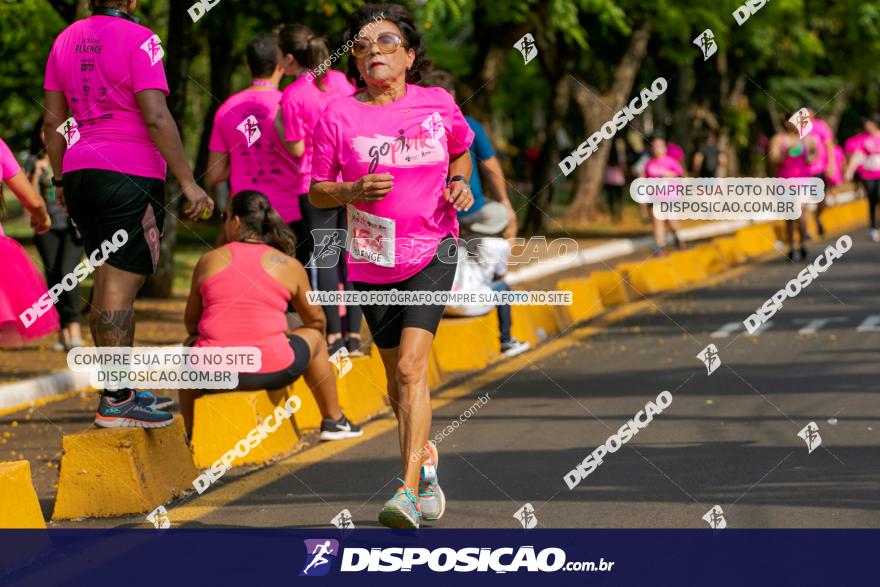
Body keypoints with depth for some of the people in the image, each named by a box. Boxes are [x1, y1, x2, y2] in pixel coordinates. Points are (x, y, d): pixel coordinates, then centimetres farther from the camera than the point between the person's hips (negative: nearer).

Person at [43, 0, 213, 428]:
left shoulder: (66, 40, 12)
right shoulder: (137, 39, -10)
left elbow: (52, 121, 15)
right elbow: (156, 118, -16)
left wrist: (61, 181, 24)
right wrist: (187, 182, -13)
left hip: (80, 171, 7)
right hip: (130, 175, -7)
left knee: (107, 282, 14)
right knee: (121, 286, -7)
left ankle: (119, 389, 19)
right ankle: (115, 402, -9)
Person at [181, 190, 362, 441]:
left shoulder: (209, 260, 6)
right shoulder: (289, 266, 5)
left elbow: (191, 321, 16)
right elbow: (315, 320, 19)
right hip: (271, 370, -1)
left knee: (190, 347, 36)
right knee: (314, 337, 30)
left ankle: (191, 435, 35)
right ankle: (334, 421, 42)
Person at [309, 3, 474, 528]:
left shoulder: (438, 106, -1)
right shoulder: (338, 116, -3)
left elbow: (462, 150, 20)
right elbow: (316, 190, 4)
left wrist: (460, 182, 0)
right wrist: (353, 191, -15)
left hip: (431, 251, -2)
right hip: (372, 259, 2)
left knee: (411, 367, -18)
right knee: (398, 375, 12)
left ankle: (408, 492, -22)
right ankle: (425, 461, 37)